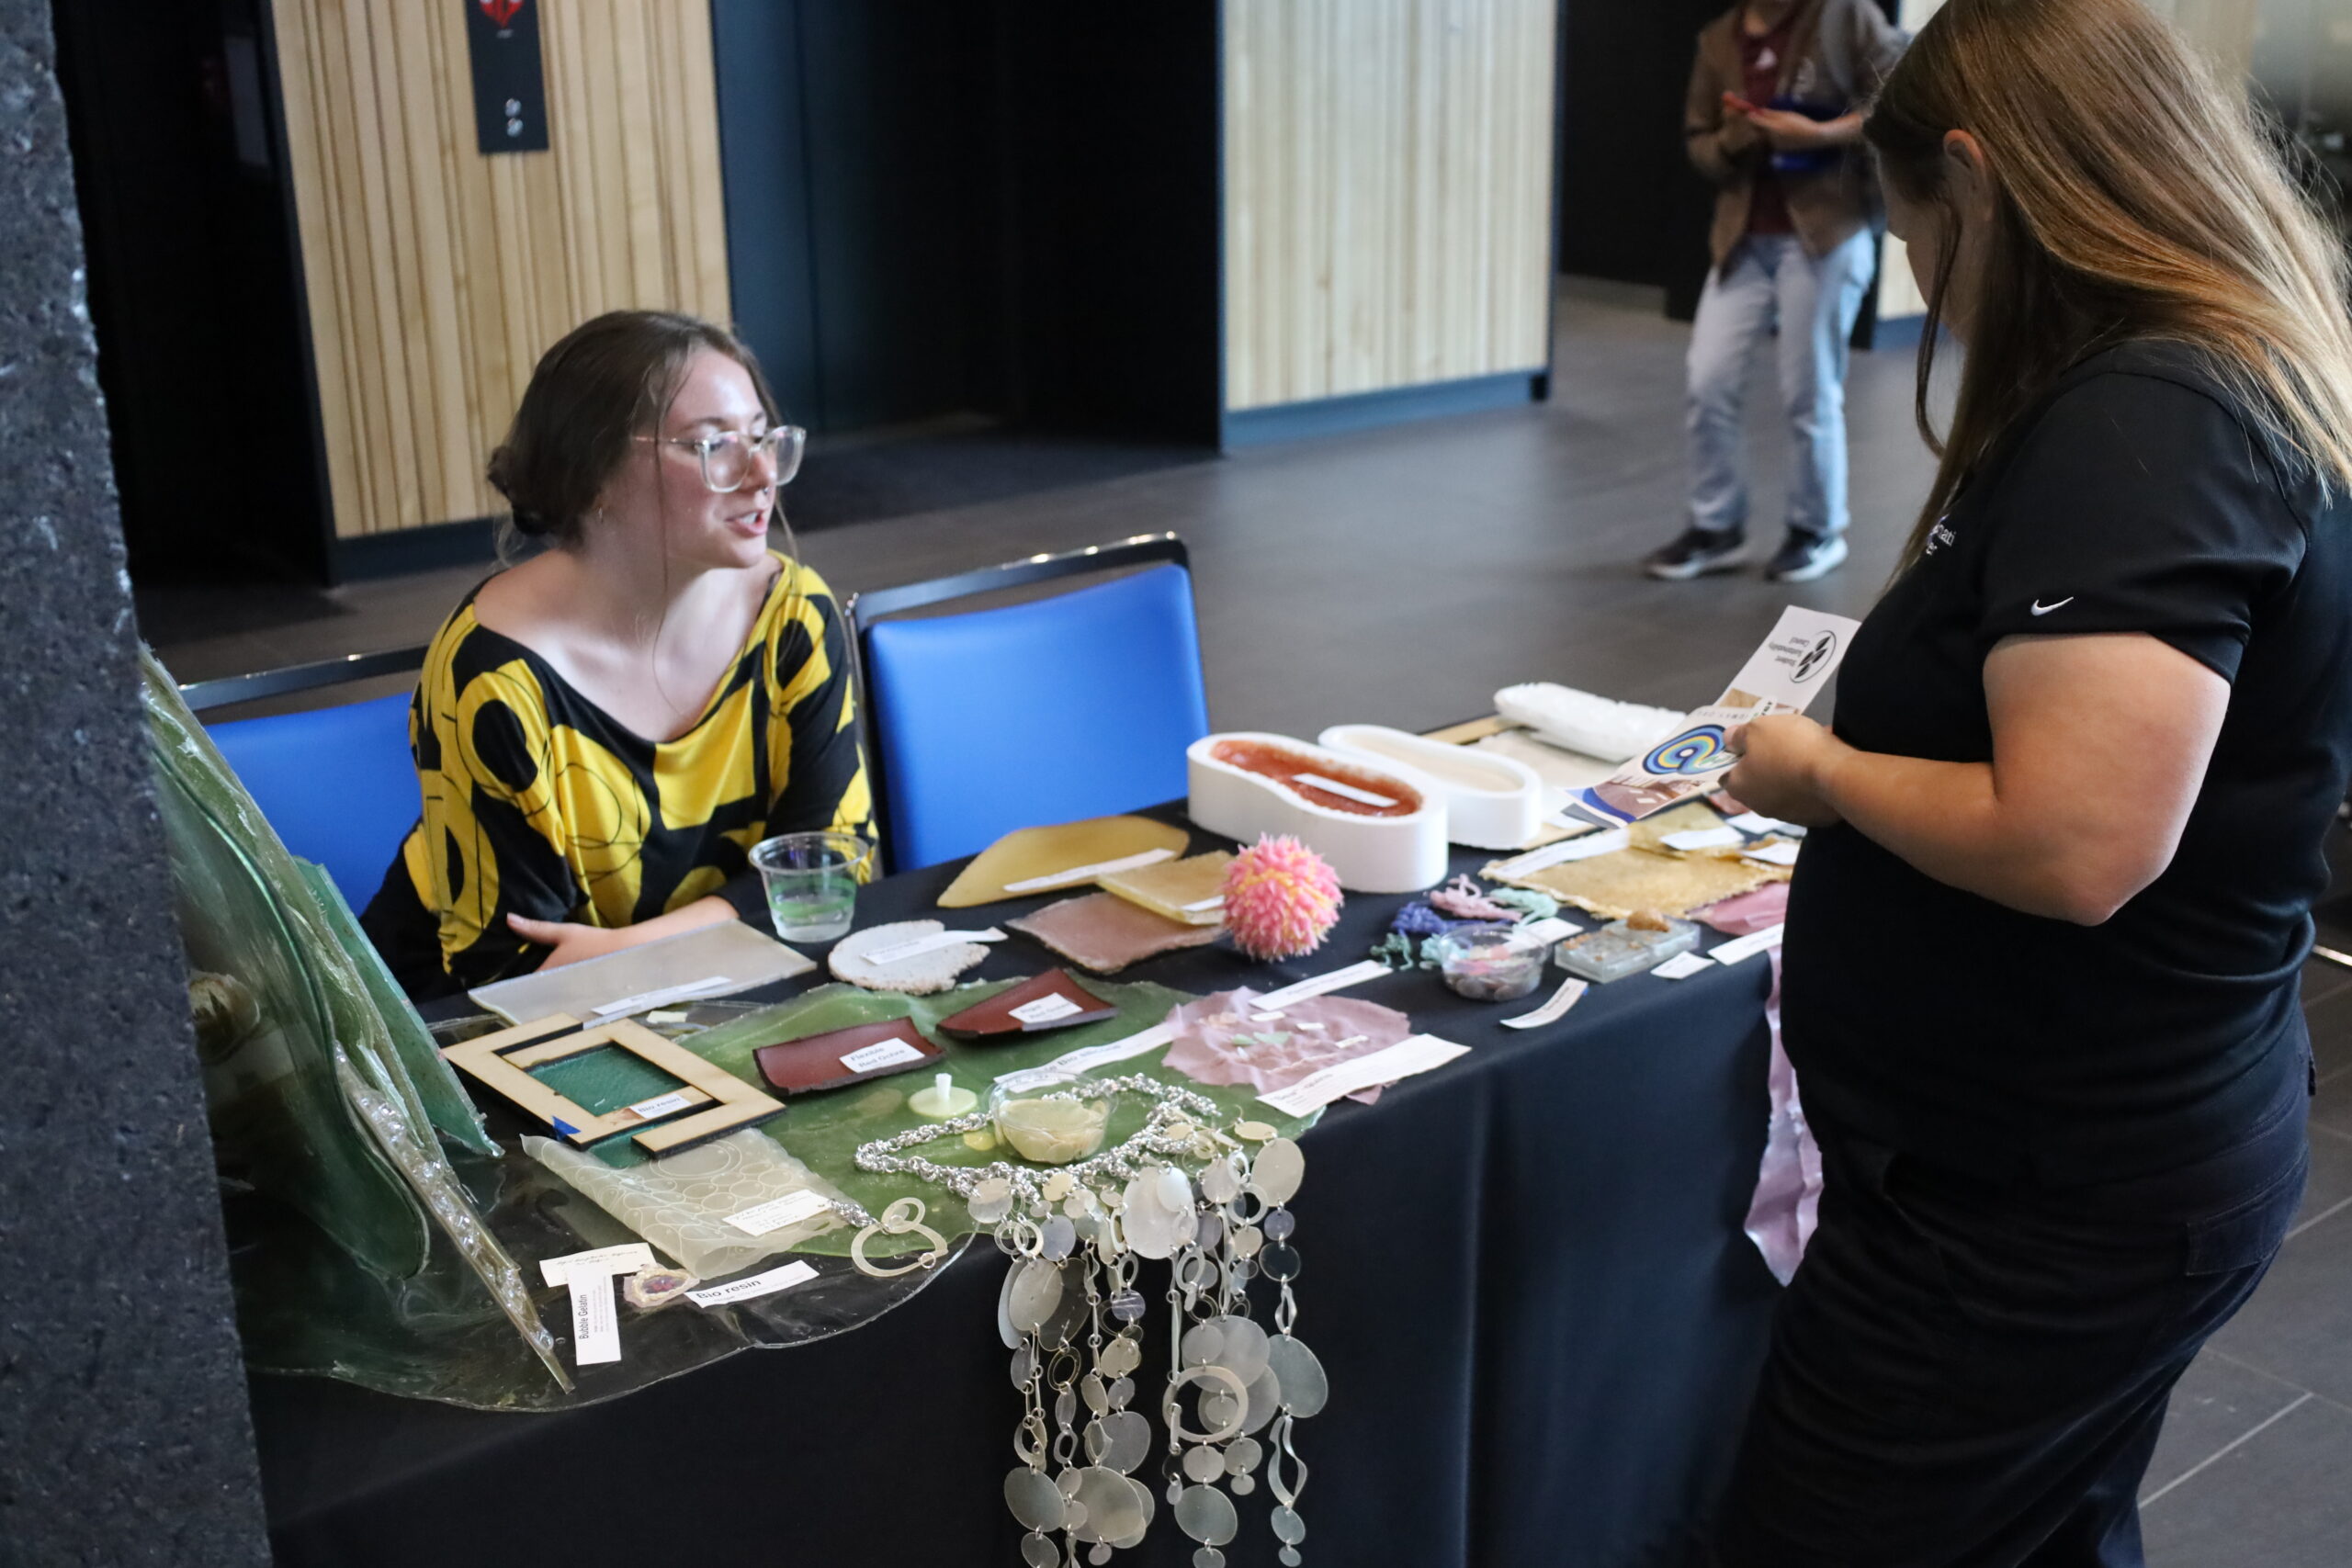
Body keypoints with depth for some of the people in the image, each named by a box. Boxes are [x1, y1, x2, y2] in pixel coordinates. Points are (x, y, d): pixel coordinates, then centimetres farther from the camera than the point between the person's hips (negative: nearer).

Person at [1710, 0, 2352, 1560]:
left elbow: (2073, 844, -33)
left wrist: (1827, 772, -16)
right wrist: (1893, 712, 9)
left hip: (2041, 1201, -10)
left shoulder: (2137, 426, -25)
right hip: (2122, 1150, 10)